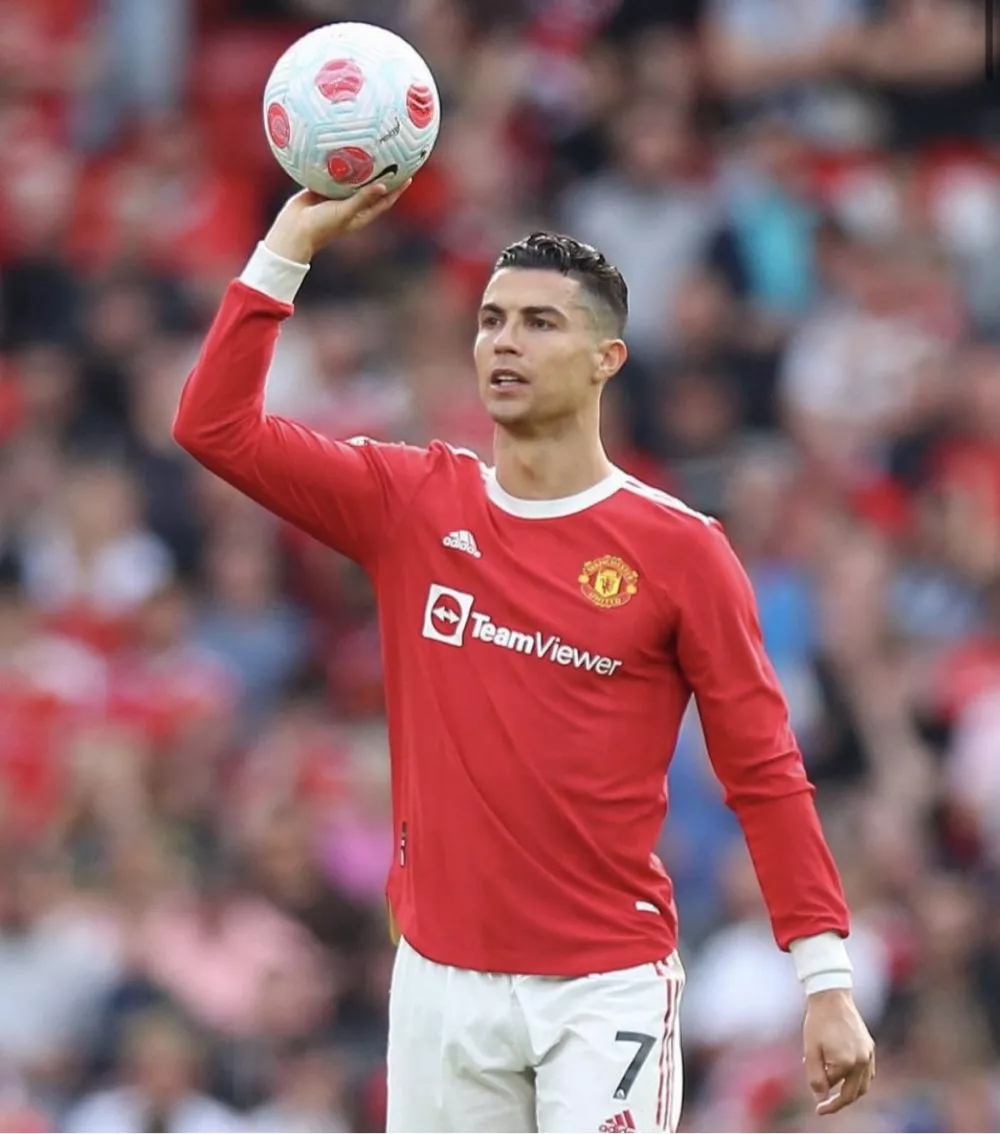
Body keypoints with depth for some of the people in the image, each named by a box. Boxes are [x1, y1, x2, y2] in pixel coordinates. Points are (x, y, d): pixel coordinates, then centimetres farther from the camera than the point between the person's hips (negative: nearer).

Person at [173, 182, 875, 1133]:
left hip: (608, 988, -3)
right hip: (440, 978, 3)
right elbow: (215, 427, 0)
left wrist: (827, 982, -7)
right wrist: (291, 244, -5)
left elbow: (764, 773, -2)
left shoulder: (679, 549, -3)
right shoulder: (412, 505, 5)